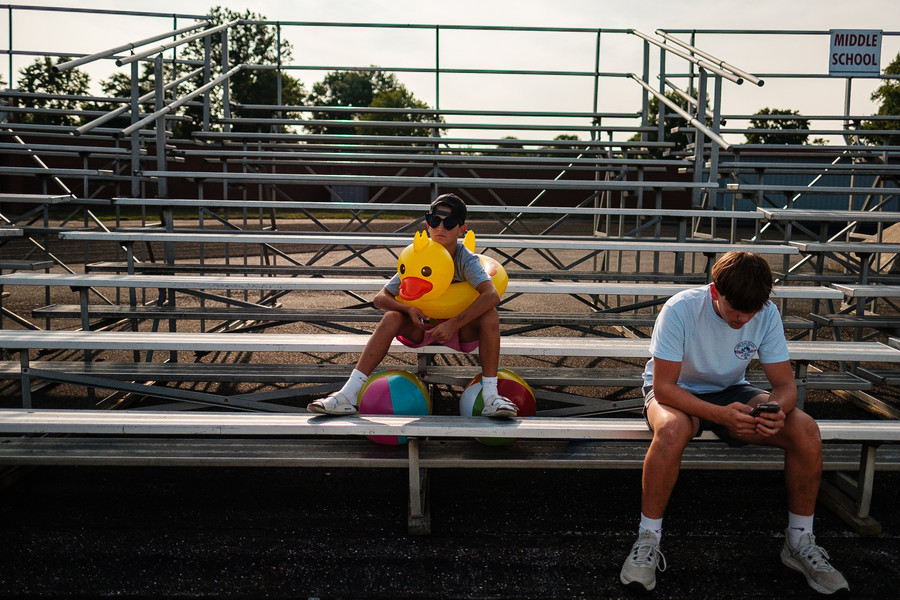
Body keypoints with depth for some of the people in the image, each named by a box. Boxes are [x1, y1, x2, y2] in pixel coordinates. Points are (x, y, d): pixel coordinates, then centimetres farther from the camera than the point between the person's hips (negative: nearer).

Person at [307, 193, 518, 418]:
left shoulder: (466, 259, -17)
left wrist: (453, 324, -39)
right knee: (392, 318, -26)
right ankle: (348, 394, -28)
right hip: (424, 327, 2)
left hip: (461, 330, -1)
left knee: (490, 315, -29)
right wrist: (408, 309, -32)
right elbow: (380, 298, -12)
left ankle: (490, 395, -28)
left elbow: (492, 295, -36)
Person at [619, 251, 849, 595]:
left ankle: (799, 542, 0)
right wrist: (721, 415, -40)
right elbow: (663, 386, -27)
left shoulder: (767, 314, -14)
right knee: (672, 429, -40)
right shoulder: (681, 309, -26)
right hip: (679, 394, -4)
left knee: (805, 429, -20)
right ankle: (647, 541, -22)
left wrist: (777, 409, -34)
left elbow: (785, 384, -9)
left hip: (732, 393, 4)